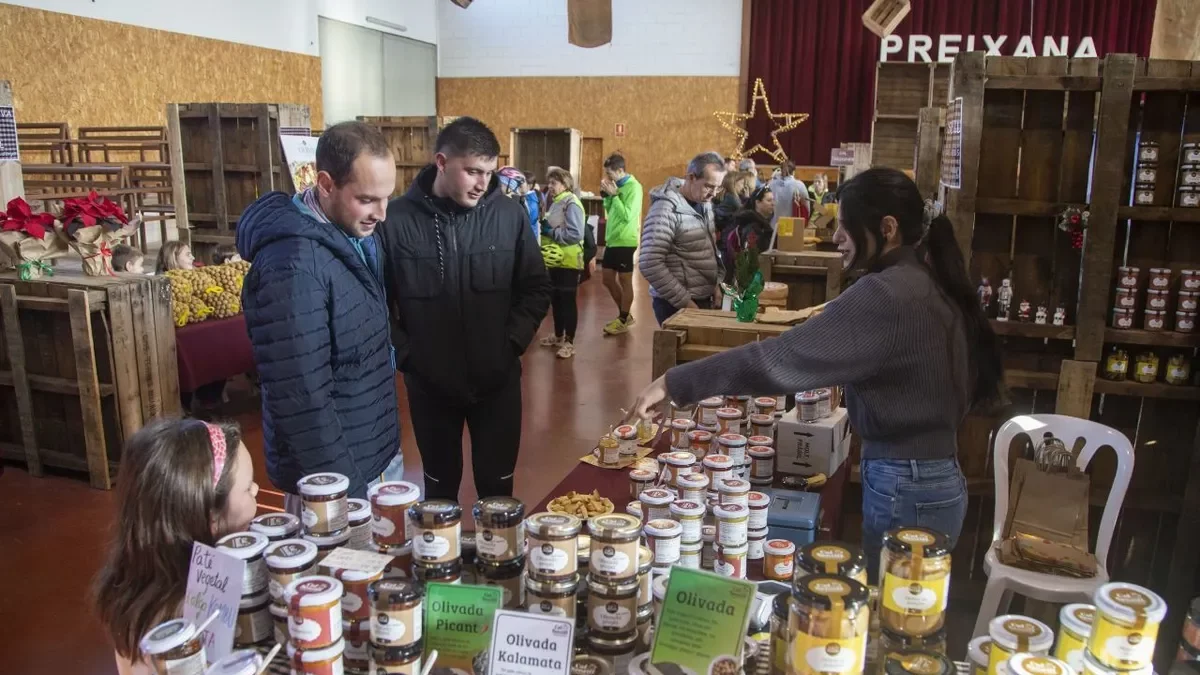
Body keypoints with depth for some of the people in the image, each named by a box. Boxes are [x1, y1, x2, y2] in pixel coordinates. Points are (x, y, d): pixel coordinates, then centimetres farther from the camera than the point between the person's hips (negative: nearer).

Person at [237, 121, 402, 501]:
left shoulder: (355, 234, 2)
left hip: (381, 454, 8)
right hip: (335, 474, -8)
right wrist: (345, 493, -21)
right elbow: (302, 400, -26)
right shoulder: (291, 265, -26)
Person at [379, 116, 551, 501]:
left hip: (497, 380, 1)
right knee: (439, 487, 19)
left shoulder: (510, 215, -6)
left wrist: (512, 342, -7)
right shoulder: (396, 219, -11)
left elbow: (536, 288, 3)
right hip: (429, 382, 0)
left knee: (497, 486, 13)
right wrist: (403, 353, -8)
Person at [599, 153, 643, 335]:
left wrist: (613, 194, -19)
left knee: (625, 281, 1)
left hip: (625, 242, -9)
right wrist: (606, 194, -1)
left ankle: (623, 321, 10)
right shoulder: (617, 185, 11)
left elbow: (627, 215, -21)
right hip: (612, 240, 9)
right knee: (608, 280, 13)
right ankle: (625, 315, 26)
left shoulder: (633, 187, -14)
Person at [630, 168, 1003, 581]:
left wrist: (676, 383, -23)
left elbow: (782, 359, -28)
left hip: (906, 490, -9)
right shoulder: (927, 283, 7)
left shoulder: (887, 294, -23)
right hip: (934, 480, 9)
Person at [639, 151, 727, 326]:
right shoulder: (666, 210, -19)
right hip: (676, 304, -8)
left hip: (704, 299, 8)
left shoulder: (704, 203, 7)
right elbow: (650, 265, -25)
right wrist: (684, 301, -21)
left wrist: (719, 281, 6)